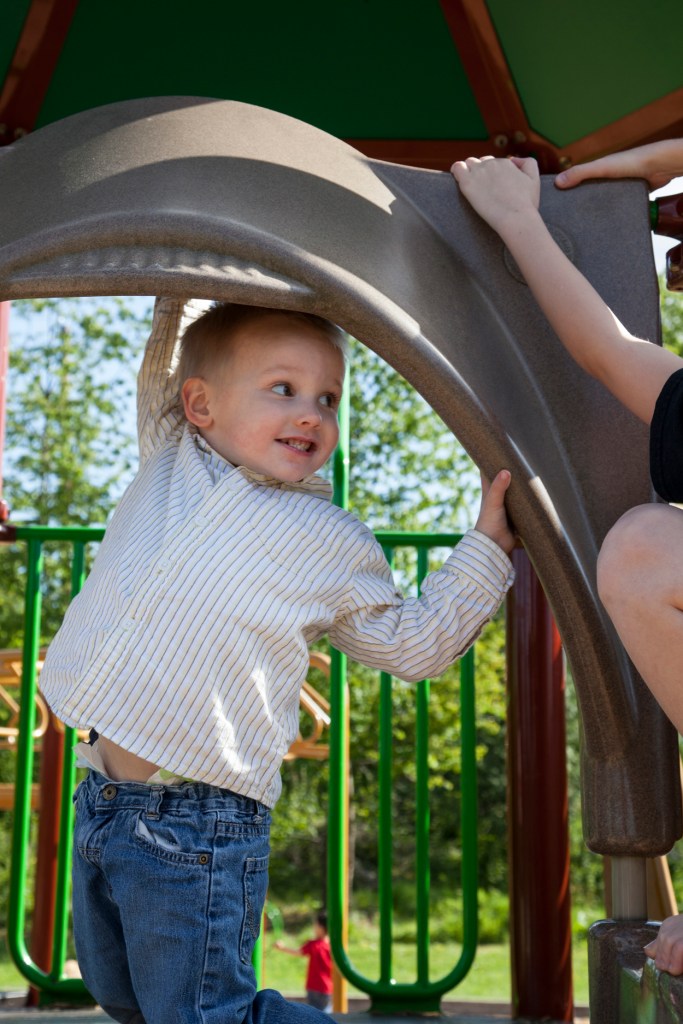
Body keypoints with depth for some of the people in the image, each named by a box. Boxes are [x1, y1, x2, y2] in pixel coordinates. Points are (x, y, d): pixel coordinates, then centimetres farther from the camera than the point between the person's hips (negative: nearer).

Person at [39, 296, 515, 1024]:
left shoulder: (332, 544, -3)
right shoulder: (168, 462, 6)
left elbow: (415, 644, 7)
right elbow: (155, 382, 23)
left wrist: (487, 543, 2)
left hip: (194, 826, -5)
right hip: (101, 799, 6)